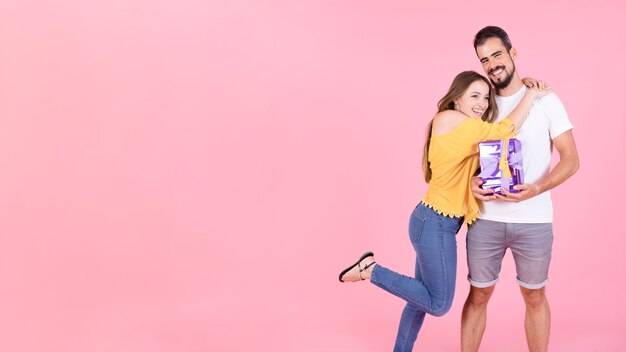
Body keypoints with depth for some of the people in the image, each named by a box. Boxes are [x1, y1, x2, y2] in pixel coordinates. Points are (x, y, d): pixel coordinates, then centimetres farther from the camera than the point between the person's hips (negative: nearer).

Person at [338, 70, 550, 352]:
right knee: (439, 304, -1)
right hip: (436, 225, -10)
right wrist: (531, 95, -5)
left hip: (436, 223, 10)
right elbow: (505, 130, -16)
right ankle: (371, 270, 3)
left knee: (423, 297, 20)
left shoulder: (467, 131, 12)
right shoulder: (448, 119, -16)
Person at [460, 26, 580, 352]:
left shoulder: (544, 100, -3)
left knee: (534, 297, 12)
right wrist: (471, 181, -10)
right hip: (486, 219, 2)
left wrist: (537, 189, -22)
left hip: (533, 221, -2)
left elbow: (571, 159, -5)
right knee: (478, 296, 10)